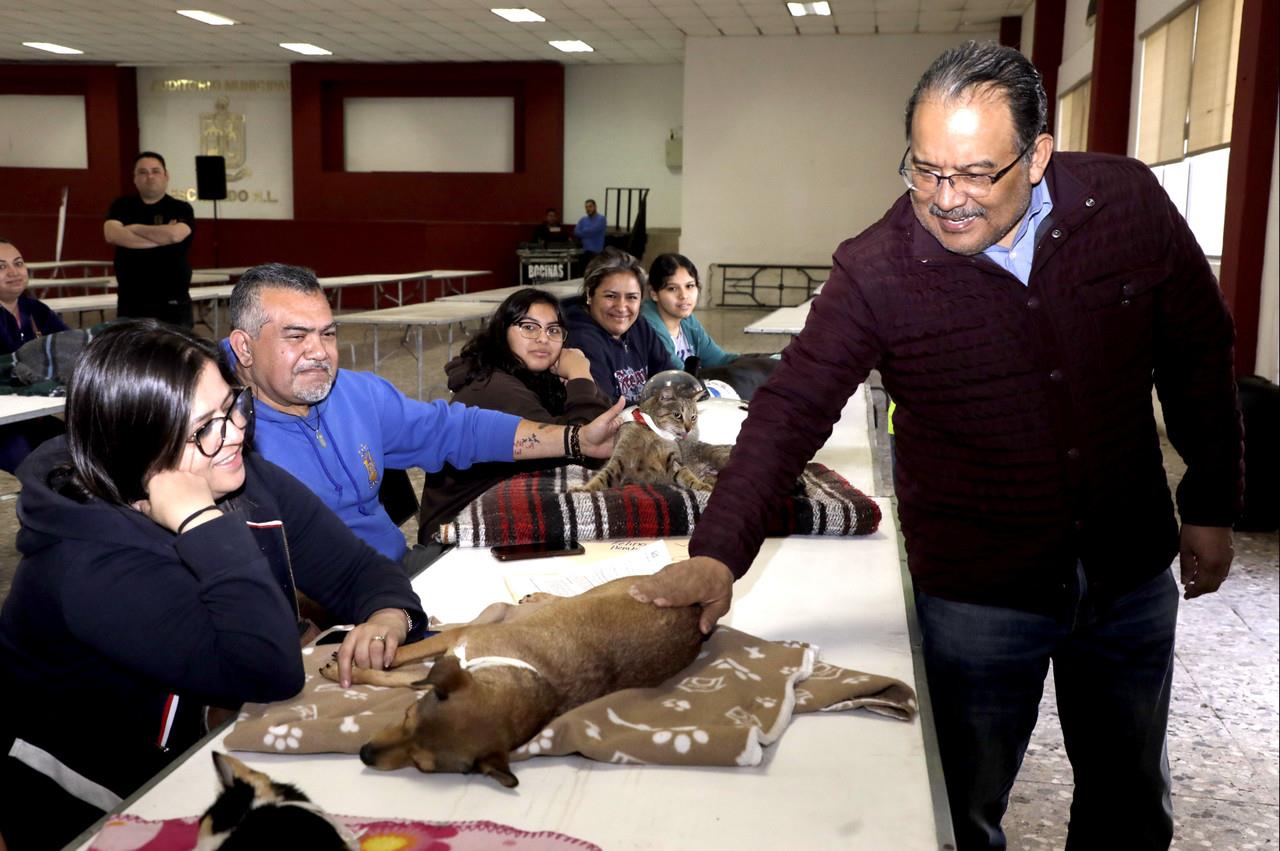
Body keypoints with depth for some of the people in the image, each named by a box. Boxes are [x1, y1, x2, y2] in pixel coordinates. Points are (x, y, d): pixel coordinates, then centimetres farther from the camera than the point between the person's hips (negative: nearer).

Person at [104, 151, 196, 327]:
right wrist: (160, 237, -13)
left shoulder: (181, 209, 0)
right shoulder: (122, 206, 9)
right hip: (131, 302, 2)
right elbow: (112, 234, -11)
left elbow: (175, 234, -21)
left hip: (172, 302, -2)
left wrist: (135, 229, -6)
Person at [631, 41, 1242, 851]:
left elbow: (1199, 358, 1)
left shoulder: (1130, 202, -11)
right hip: (977, 594, -3)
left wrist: (1212, 506, 6)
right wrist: (718, 553, -32)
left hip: (1134, 577, 3)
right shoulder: (876, 270, -18)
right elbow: (792, 410, -21)